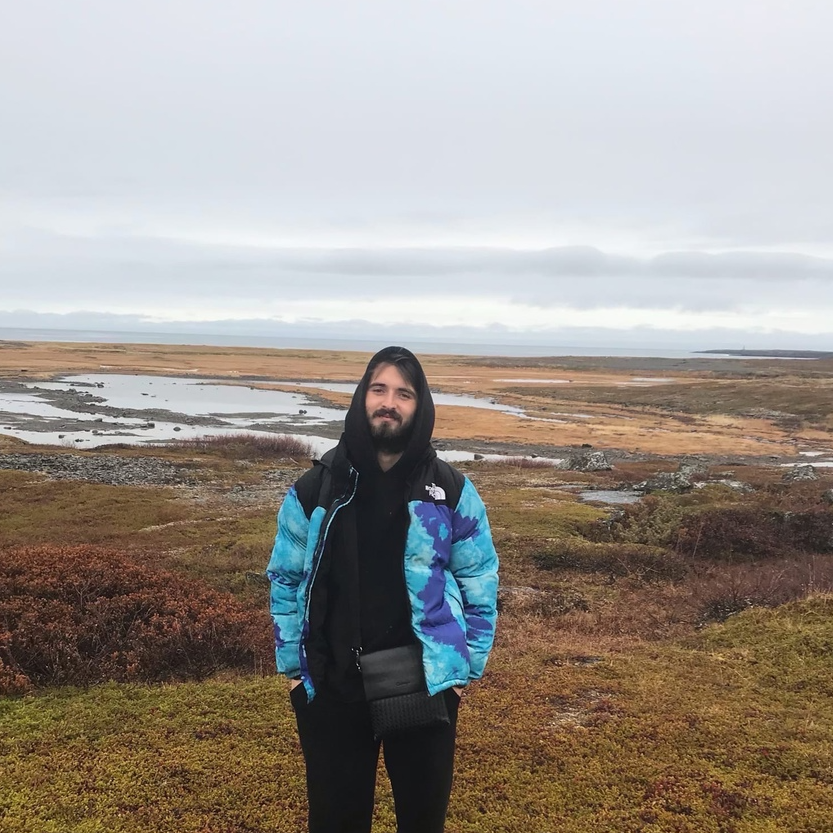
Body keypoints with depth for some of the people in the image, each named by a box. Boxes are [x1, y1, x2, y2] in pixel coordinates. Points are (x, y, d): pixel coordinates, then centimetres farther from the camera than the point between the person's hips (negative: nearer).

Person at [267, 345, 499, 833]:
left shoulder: (451, 492, -4)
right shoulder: (316, 490, -3)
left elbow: (481, 583, 2)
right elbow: (286, 581, 5)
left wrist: (467, 669, 0)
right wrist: (293, 667, 3)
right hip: (331, 688, 1)